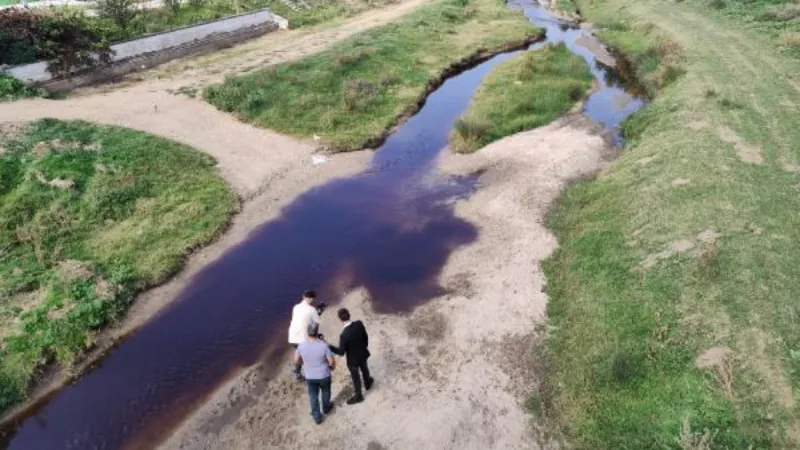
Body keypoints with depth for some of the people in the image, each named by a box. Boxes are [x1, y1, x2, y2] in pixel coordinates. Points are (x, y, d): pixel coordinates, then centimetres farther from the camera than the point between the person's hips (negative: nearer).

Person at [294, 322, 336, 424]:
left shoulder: (301, 346, -22)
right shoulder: (323, 345, -30)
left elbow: (296, 361, -5)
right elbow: (332, 362, -20)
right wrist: (332, 366, 4)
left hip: (309, 376, 1)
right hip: (324, 375, -1)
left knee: (313, 396, 23)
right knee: (325, 392, 29)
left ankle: (317, 417, 37)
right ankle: (326, 408, 53)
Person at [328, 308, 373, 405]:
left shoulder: (344, 335, -38)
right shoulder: (359, 324, -23)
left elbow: (341, 352, -28)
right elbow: (365, 336, -4)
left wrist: (329, 347, -23)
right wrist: (366, 345, 15)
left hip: (353, 359, -5)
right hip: (363, 353, 5)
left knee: (356, 377, 19)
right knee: (364, 368, 33)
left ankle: (358, 396, 41)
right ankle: (367, 383, 61)